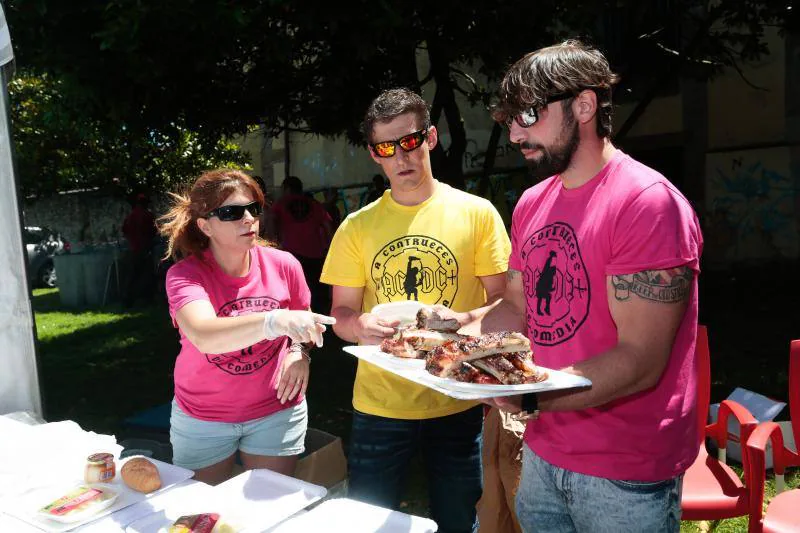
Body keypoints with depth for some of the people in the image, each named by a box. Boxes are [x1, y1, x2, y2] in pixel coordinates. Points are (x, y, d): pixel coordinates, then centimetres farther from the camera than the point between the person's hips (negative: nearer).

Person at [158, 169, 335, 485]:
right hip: (202, 420, -1)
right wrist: (274, 321, -54)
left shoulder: (283, 265, -11)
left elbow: (304, 321, 8)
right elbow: (204, 337, -39)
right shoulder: (184, 275, -18)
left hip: (276, 411, 2)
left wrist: (300, 352, -13)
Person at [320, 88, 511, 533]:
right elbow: (341, 312, 6)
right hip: (379, 403, 2)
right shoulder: (357, 226, 3)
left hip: (457, 402, -1)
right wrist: (360, 325, -16)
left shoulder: (477, 213, -3)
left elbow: (502, 303, 0)